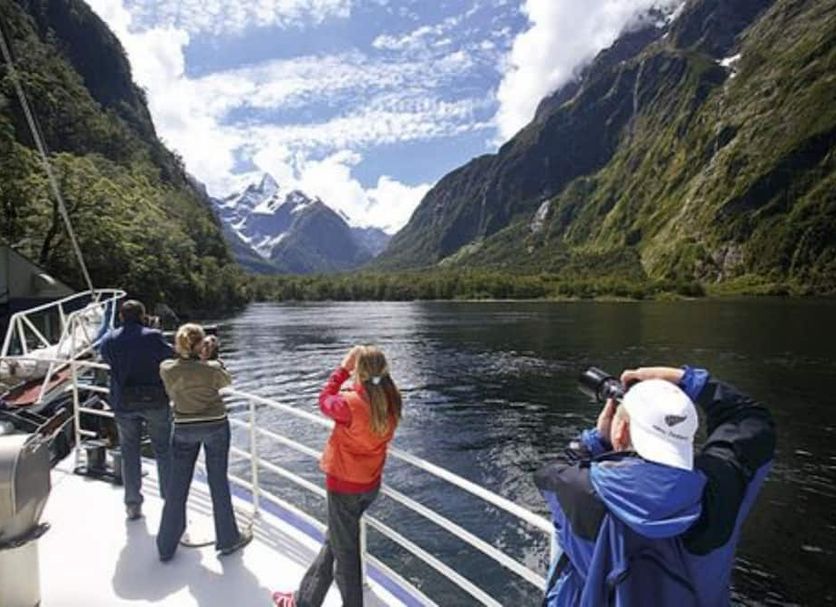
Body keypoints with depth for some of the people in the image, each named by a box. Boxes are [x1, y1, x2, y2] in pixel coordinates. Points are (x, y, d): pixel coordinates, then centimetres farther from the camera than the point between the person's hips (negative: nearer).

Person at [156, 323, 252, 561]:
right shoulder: (211, 369, -19)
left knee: (177, 487, 14)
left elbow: (171, 393, 7)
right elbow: (227, 381, 1)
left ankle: (166, 546, 25)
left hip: (184, 429, 3)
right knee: (219, 483, 10)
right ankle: (228, 539, 23)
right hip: (215, 427, -2)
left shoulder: (166, 369, -11)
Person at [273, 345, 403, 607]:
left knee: (345, 551, 15)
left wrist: (343, 368, -6)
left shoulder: (349, 404, -29)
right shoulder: (391, 402, -12)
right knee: (332, 541, 25)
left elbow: (324, 401, -8)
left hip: (345, 486, -7)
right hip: (371, 484, 7)